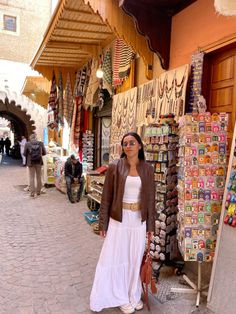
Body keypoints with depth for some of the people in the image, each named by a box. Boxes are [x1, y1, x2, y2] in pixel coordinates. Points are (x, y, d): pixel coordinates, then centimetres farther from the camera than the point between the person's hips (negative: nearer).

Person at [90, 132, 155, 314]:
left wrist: (151, 224, 5)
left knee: (135, 259, 15)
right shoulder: (114, 167, -7)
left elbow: (151, 198, 5)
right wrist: (103, 223, -5)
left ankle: (133, 295, 36)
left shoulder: (147, 169, 0)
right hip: (119, 220, -2)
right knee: (116, 258, 9)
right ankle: (121, 297, 30)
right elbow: (106, 197, -4)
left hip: (139, 220, 2)